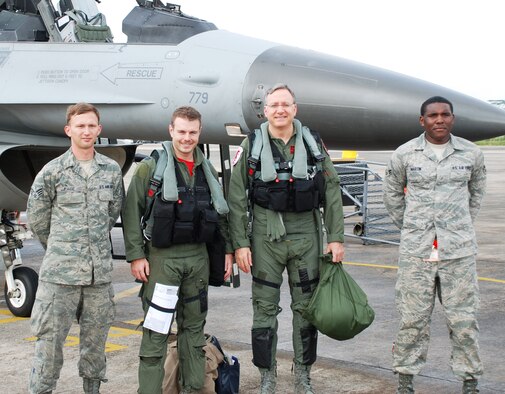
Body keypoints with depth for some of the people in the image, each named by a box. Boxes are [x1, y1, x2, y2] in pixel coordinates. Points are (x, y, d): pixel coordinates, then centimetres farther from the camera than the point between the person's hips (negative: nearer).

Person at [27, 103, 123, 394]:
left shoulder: (112, 170, 6)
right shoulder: (52, 171, -3)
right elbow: (37, 217, 5)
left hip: (100, 271, 3)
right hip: (60, 271, -3)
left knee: (96, 341, 11)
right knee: (50, 340, -2)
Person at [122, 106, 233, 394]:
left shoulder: (207, 170, 12)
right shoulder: (151, 167, -4)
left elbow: (221, 212, 17)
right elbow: (132, 212, -6)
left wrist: (228, 250, 11)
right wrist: (136, 255, -11)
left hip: (198, 256, 5)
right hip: (162, 257, -5)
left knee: (195, 327, 11)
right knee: (156, 330, -3)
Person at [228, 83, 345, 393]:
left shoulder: (313, 144, 5)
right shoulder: (252, 146, 0)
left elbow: (332, 193, 6)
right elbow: (237, 199, -1)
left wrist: (336, 237, 0)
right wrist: (240, 243, -6)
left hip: (306, 235, 2)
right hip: (265, 237, -1)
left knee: (306, 307, 9)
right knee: (265, 309, 4)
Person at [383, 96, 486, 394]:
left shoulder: (471, 153, 2)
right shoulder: (405, 154, -1)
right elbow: (392, 194, 13)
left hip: (459, 250, 1)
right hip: (416, 251, 0)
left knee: (463, 318, 4)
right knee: (413, 317, 5)